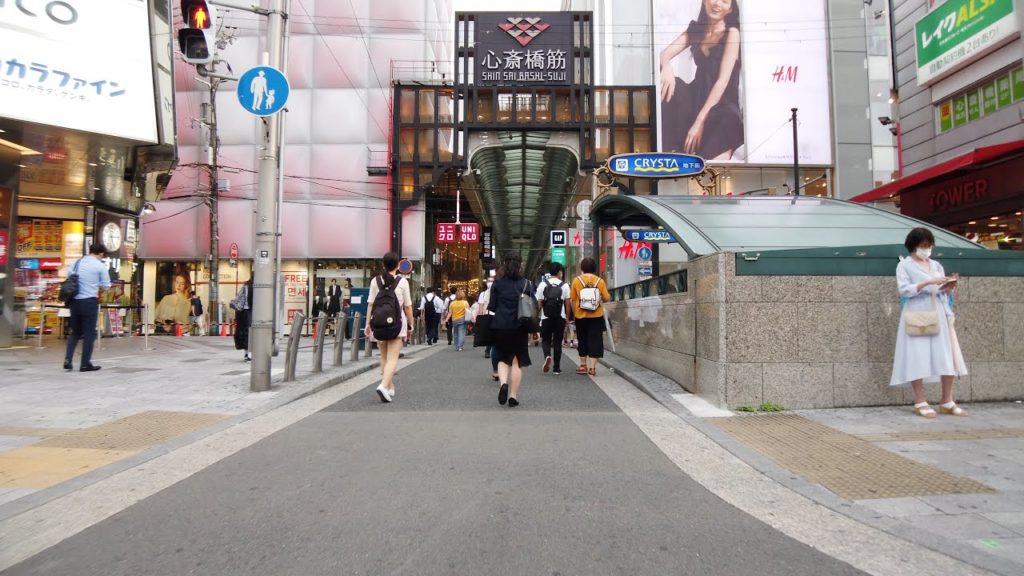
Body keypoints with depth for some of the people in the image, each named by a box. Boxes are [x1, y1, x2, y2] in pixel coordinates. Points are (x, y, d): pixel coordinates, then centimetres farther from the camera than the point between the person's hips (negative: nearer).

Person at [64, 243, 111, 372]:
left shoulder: (76, 263, 9)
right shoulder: (100, 265, -6)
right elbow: (106, 286, 0)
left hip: (74, 301, 5)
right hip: (89, 301, -5)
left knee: (75, 332, 17)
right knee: (89, 333, 4)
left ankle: (68, 360, 6)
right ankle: (85, 364, 6)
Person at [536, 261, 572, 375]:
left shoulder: (542, 285, 0)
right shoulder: (564, 285, -1)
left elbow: (539, 302, 0)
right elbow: (567, 303, 0)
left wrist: (539, 315, 12)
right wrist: (567, 317, 10)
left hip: (546, 318, 0)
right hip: (560, 318, 0)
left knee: (545, 340, 13)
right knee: (557, 342, 8)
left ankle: (547, 356, -17)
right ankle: (557, 368, 8)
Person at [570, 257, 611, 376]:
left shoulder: (577, 280, -3)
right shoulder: (600, 280, -3)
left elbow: (573, 300, -2)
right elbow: (606, 298, -2)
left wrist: (574, 314, 10)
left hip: (581, 316, 1)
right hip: (596, 317, -1)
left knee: (582, 340, 14)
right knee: (595, 341, 4)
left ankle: (583, 365, 23)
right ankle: (592, 367, 1)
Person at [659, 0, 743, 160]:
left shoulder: (732, 33, -5)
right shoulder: (696, 30, 11)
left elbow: (723, 80, -15)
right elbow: (663, 54, -1)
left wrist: (700, 121, -24)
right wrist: (666, 66, -28)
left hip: (723, 105, -6)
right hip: (697, 99, 6)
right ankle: (670, 150, -25)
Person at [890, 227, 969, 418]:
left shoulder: (936, 265, 17)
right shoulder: (904, 265, 2)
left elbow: (944, 293, 15)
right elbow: (904, 290, -10)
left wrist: (949, 287, -6)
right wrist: (928, 282, -18)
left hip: (938, 315, 6)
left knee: (947, 358, 1)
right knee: (917, 358, -8)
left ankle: (947, 402, 8)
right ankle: (920, 403, -4)